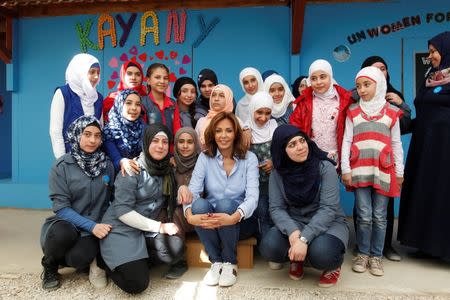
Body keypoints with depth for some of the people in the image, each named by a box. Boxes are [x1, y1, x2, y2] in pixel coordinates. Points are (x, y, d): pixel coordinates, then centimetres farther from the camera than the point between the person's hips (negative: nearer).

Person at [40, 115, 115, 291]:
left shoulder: (107, 165, -1)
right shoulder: (61, 166, -9)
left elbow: (112, 198, 5)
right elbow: (61, 207, -12)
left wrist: (100, 226, -11)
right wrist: (91, 225, -23)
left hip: (95, 228, 0)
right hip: (65, 225, 0)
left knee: (79, 257, -30)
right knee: (62, 233, -35)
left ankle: (91, 259, 9)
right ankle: (50, 266, 0)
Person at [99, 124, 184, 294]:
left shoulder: (167, 169, 3)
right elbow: (122, 211, -20)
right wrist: (159, 226, -20)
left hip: (147, 231, 5)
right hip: (122, 229, -5)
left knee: (176, 248, -23)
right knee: (137, 284, -16)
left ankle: (136, 260, 3)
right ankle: (108, 262, 13)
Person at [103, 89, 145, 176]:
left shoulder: (144, 128, 6)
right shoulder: (110, 130, -2)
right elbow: (115, 158, -11)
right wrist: (121, 162, -32)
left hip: (142, 173, 1)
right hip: (120, 174, 0)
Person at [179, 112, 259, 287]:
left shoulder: (249, 158, -4)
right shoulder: (205, 157, 0)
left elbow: (252, 196, -17)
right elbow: (193, 191, -12)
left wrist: (234, 217, -38)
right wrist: (190, 215, -35)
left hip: (241, 221, -1)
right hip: (209, 223, 1)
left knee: (225, 203, -32)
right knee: (199, 204, -30)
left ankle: (230, 263, -10)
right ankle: (216, 262, -12)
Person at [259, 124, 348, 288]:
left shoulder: (325, 168, -14)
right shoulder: (277, 174, -5)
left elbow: (328, 208, -21)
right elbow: (276, 208, -11)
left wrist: (303, 238, -32)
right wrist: (293, 233, -32)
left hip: (328, 223, -2)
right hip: (294, 223, 3)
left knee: (321, 252, -35)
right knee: (269, 246, -26)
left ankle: (332, 264, 4)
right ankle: (297, 258, 9)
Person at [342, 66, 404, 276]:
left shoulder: (391, 113, 9)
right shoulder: (353, 112, 9)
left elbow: (396, 144, 11)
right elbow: (346, 141, 5)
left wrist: (399, 172, 9)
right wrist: (345, 169, -2)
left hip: (383, 171, 1)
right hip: (359, 170, 0)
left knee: (379, 217, 5)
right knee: (364, 216, 0)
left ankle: (376, 256, 19)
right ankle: (363, 254, 16)